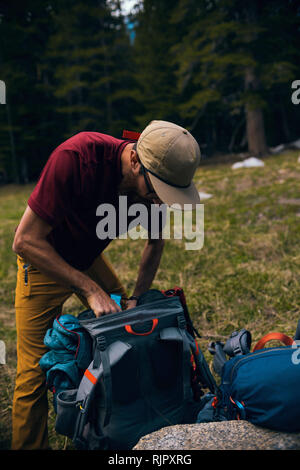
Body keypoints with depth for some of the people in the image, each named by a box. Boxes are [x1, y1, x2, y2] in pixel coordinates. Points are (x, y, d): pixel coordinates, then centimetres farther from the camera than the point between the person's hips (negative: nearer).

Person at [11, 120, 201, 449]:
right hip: (44, 260, -4)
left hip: (89, 258, 5)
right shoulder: (75, 158, -36)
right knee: (34, 371, -5)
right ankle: (28, 445, 18)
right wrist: (90, 289, -35)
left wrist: (138, 296, -12)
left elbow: (155, 241, 0)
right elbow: (25, 241, -32)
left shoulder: (156, 181, -19)